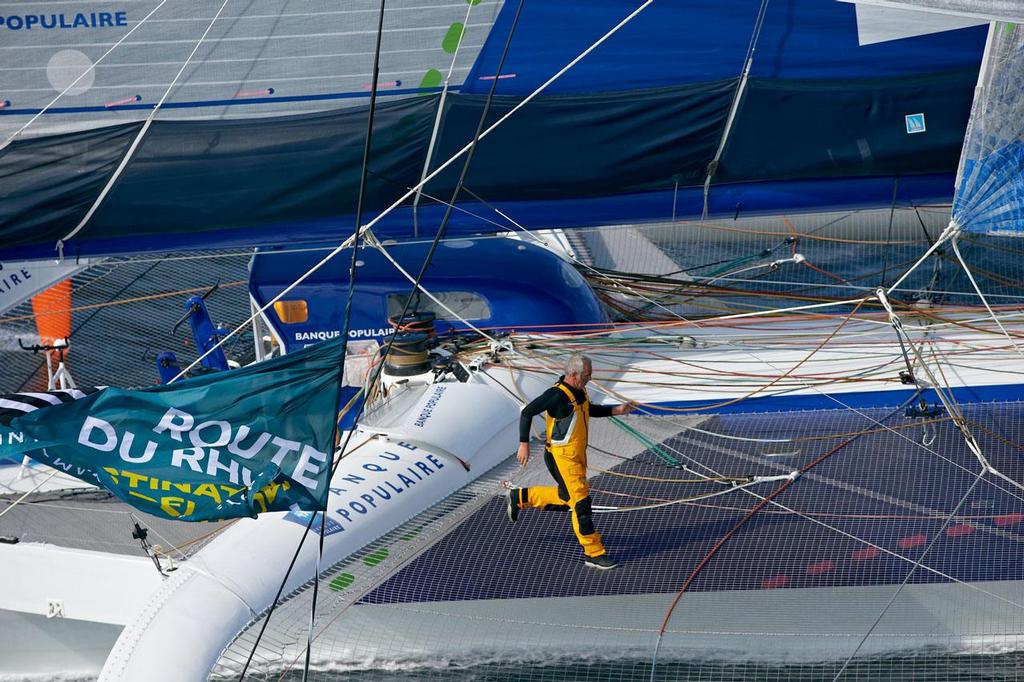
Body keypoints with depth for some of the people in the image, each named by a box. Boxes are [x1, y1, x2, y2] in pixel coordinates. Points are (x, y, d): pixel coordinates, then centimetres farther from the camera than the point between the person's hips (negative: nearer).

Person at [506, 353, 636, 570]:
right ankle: (594, 553, 2)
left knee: (567, 497, 24)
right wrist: (524, 444, -21)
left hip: (577, 455, 10)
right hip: (562, 457, -10)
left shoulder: (579, 391, 4)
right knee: (581, 503, -5)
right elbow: (527, 413, -20)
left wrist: (616, 410, 12)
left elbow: (589, 410, 24)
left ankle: (520, 498, 36)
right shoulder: (557, 395, -23)